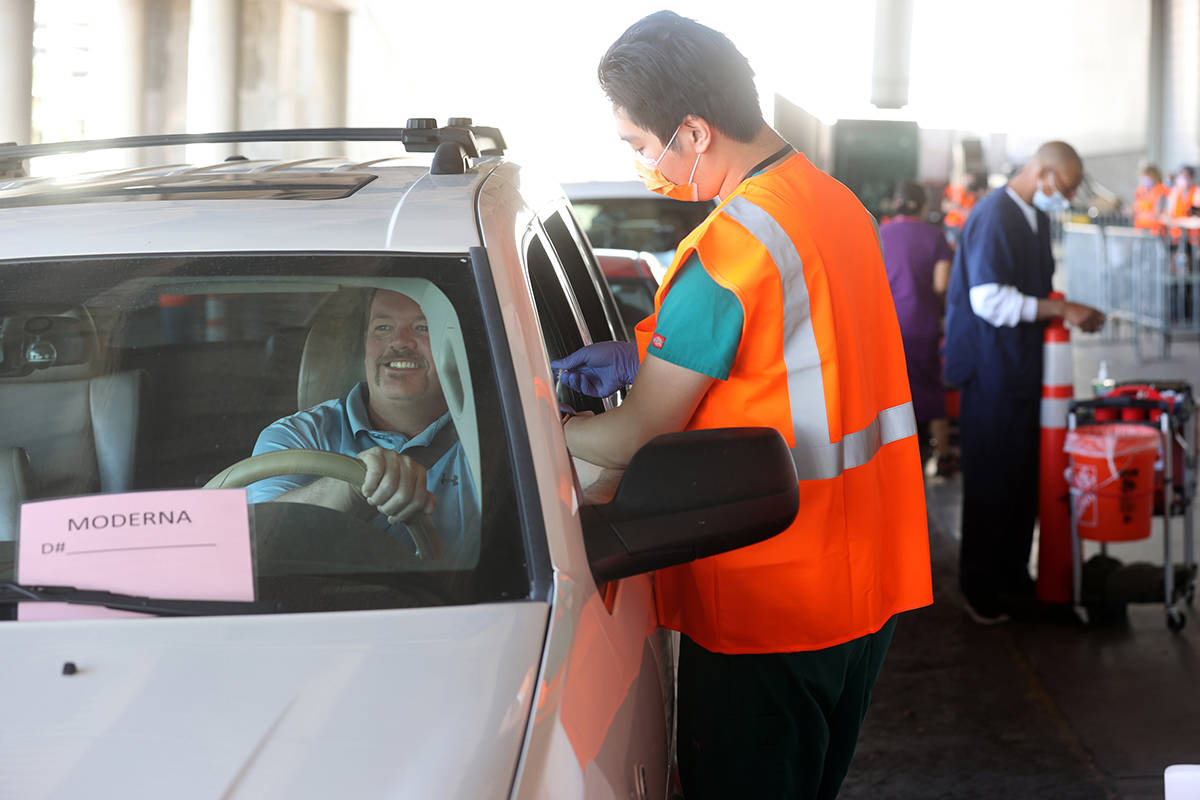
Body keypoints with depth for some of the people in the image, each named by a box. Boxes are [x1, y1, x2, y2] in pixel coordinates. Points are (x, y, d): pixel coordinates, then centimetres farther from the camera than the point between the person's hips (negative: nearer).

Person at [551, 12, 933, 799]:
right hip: (870, 584, 9)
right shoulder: (838, 202, 7)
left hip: (765, 602, -9)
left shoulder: (730, 246, -21)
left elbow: (638, 439, -15)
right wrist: (644, 355, 11)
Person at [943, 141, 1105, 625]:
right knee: (991, 480, 1)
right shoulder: (993, 217, -17)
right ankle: (981, 591, 12)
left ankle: (1013, 579, 25)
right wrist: (1060, 309, -20)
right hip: (991, 371, -9)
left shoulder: (1036, 217, 12)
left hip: (1024, 366, 9)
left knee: (1022, 477, 13)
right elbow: (989, 300, -23)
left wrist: (1067, 311, 6)